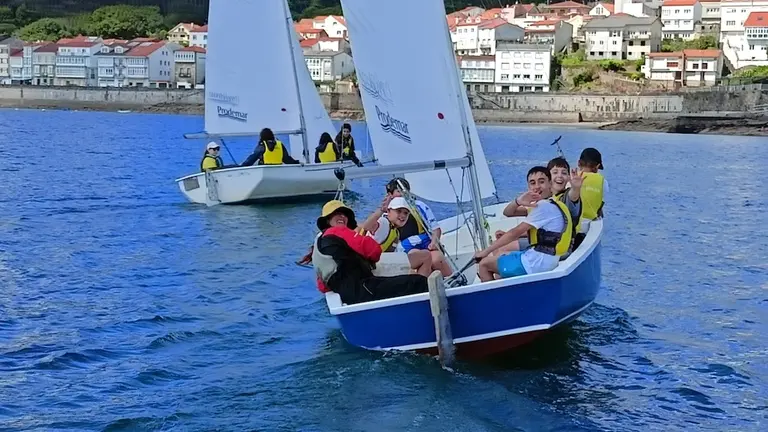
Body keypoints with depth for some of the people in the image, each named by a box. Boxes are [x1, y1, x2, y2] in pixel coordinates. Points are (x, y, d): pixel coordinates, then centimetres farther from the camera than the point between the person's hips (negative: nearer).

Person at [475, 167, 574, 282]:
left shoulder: (544, 205, -15)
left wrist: (486, 251, -8)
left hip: (538, 262, -11)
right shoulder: (550, 205, 18)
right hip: (544, 258, 11)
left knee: (484, 264, -1)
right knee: (497, 254, 28)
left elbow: (516, 232, -14)